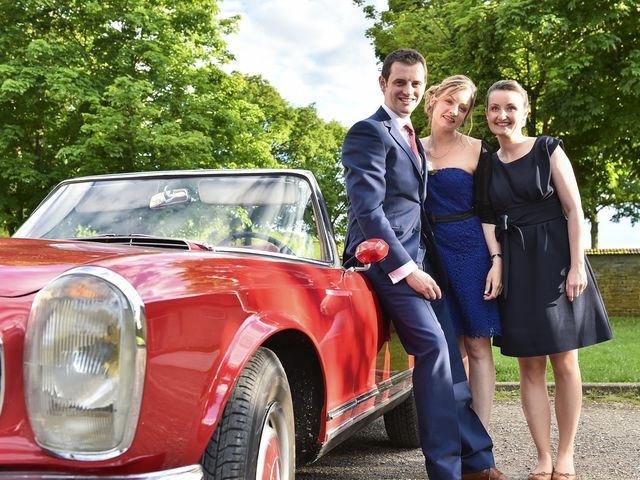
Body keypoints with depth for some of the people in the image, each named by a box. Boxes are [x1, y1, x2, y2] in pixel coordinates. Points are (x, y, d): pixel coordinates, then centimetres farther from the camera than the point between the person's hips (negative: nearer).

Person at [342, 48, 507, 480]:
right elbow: (368, 208, -16)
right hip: (386, 255, -8)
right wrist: (406, 268, -18)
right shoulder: (369, 133, -7)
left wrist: (423, 264, 12)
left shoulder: (411, 138, 22)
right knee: (433, 347, -16)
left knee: (449, 352, 4)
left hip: (418, 255, 9)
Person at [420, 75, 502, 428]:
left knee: (477, 346, 0)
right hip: (432, 251, 3)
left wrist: (496, 259, -10)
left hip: (471, 251, -2)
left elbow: (489, 211, -3)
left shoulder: (476, 150, 0)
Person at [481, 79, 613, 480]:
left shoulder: (548, 151, -1)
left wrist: (577, 266, -13)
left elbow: (574, 210, -5)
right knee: (530, 365, 3)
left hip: (554, 260, -3)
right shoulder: (488, 164, 9)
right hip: (515, 267, 3)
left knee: (564, 362, 2)